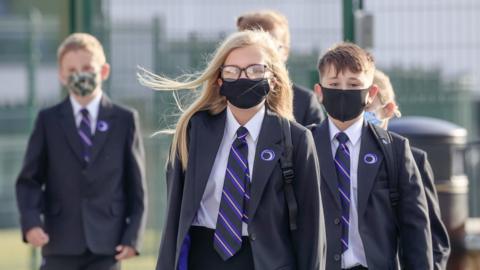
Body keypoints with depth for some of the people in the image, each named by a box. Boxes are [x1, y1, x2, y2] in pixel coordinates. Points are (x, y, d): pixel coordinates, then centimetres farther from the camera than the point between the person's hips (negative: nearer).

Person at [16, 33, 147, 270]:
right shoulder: (48, 121, 7)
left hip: (106, 244, -1)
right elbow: (29, 180, 5)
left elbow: (136, 185, 6)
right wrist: (31, 222, -12)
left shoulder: (124, 120, 6)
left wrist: (132, 237, -3)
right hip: (60, 243, 1)